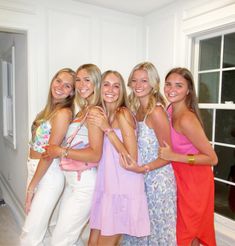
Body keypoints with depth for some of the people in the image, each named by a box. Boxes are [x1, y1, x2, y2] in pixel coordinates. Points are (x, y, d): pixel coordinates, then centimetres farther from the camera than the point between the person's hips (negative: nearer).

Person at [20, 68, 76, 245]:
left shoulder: (63, 113, -17)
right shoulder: (51, 108, 9)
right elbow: (38, 145, 9)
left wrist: (31, 187, -11)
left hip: (49, 175, -8)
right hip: (35, 170, 8)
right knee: (39, 230, 20)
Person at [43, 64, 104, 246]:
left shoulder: (94, 112, -15)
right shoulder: (82, 111, 11)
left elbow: (95, 155, -21)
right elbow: (78, 146, 8)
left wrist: (62, 152, -18)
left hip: (85, 184, -9)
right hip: (73, 181, 9)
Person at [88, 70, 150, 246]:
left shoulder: (123, 113, -14)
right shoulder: (102, 114, 8)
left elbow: (132, 159, -19)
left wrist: (107, 130, -21)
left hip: (123, 189, -7)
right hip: (106, 186, 7)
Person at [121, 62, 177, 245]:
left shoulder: (156, 111, -19)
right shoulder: (136, 108, 3)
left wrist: (142, 168, -26)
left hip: (158, 179, -7)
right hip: (141, 178, 7)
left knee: (156, 228, 12)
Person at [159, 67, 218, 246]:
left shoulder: (186, 119, -28)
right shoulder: (171, 109, -4)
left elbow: (212, 158, -25)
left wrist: (174, 156, -29)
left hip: (194, 180, -7)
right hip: (180, 178, 7)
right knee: (181, 229, 22)